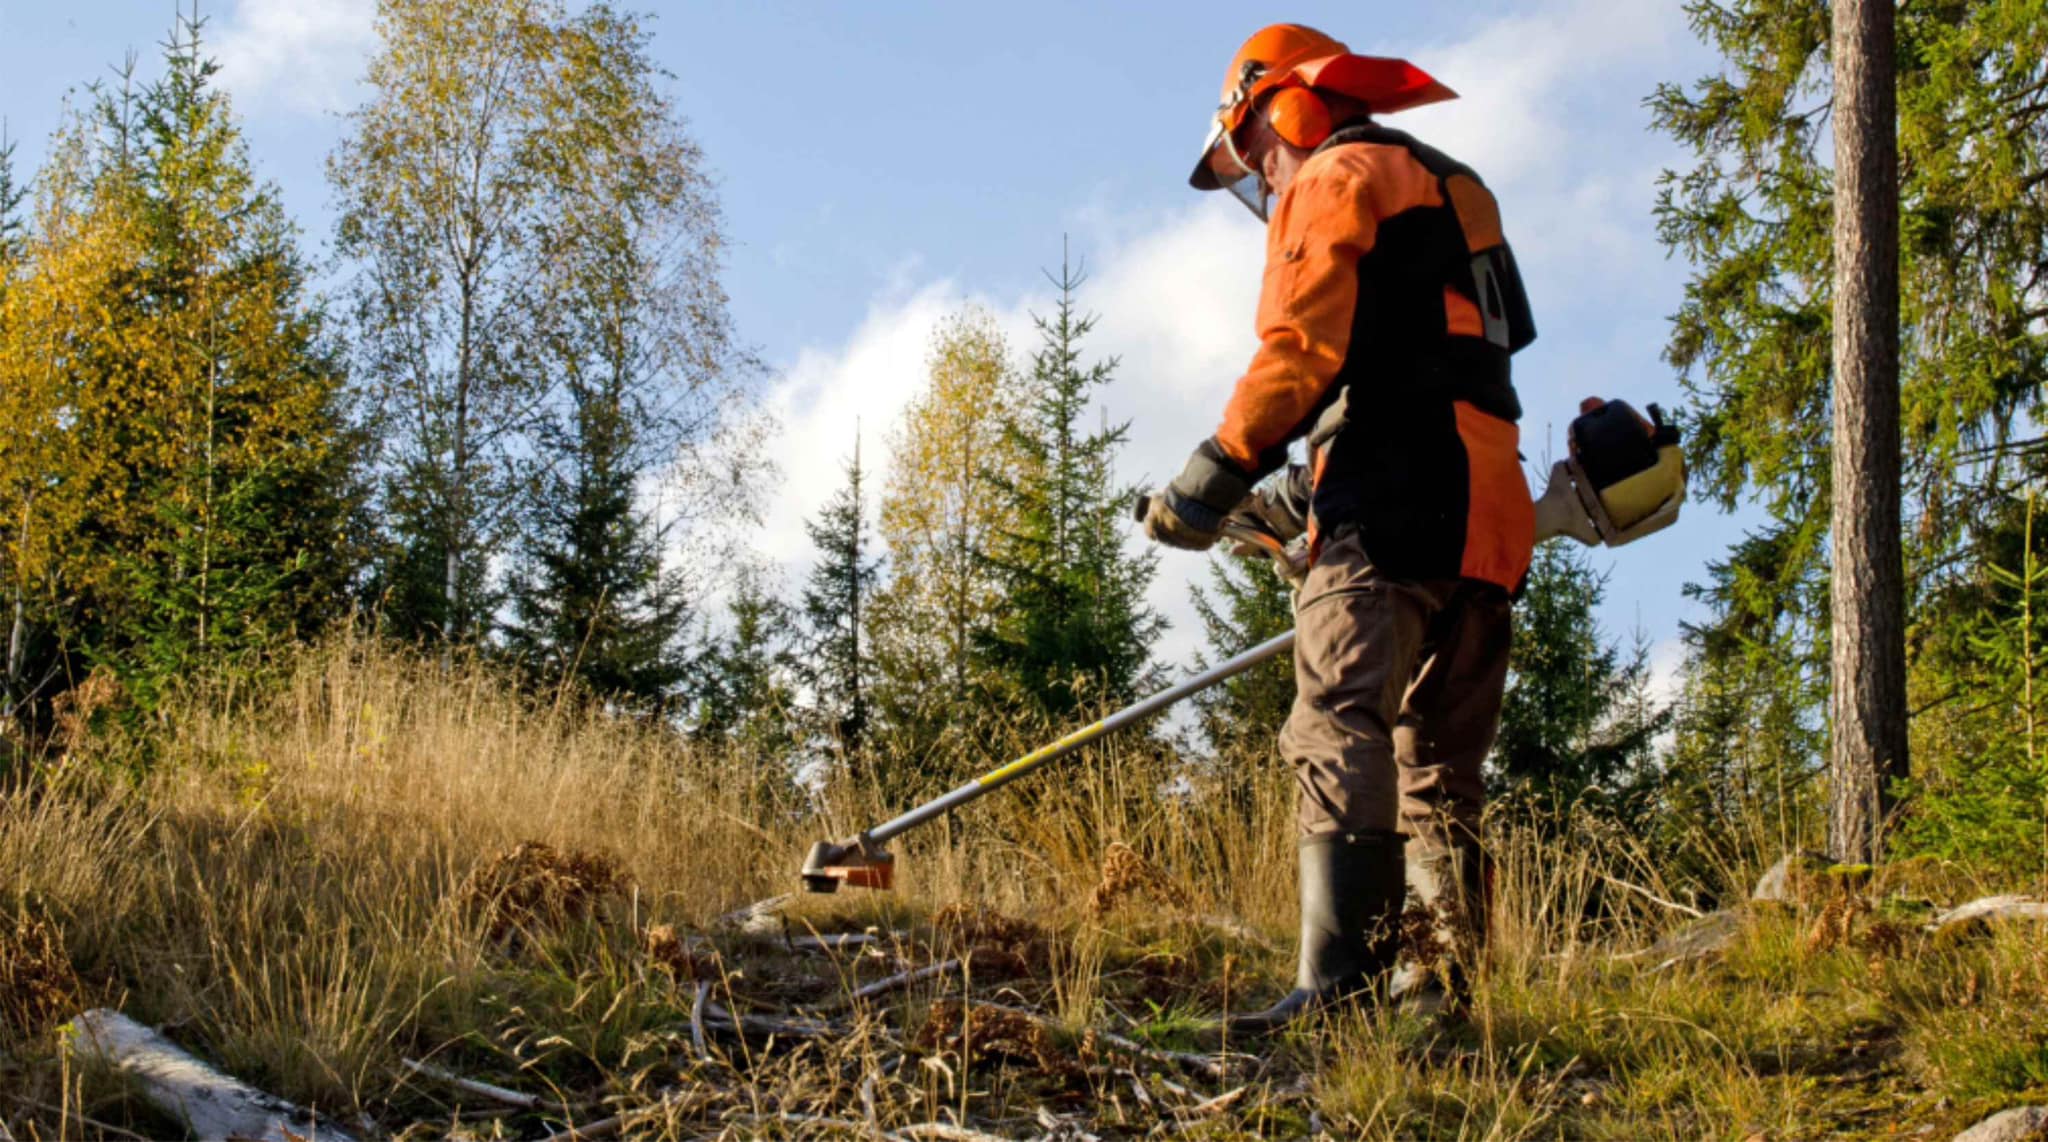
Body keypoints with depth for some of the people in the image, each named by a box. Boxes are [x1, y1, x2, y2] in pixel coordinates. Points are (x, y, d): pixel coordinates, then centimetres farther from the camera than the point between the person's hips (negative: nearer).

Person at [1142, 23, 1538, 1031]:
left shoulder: (1337, 177, 3)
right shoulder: (1445, 190, 32)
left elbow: (1303, 349, -11)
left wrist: (1217, 475, -8)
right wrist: (1304, 491, 29)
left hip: (1391, 512, -10)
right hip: (1478, 514, 10)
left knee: (1339, 735, -18)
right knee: (1438, 767, 12)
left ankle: (1340, 986, -29)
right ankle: (1457, 993, 11)